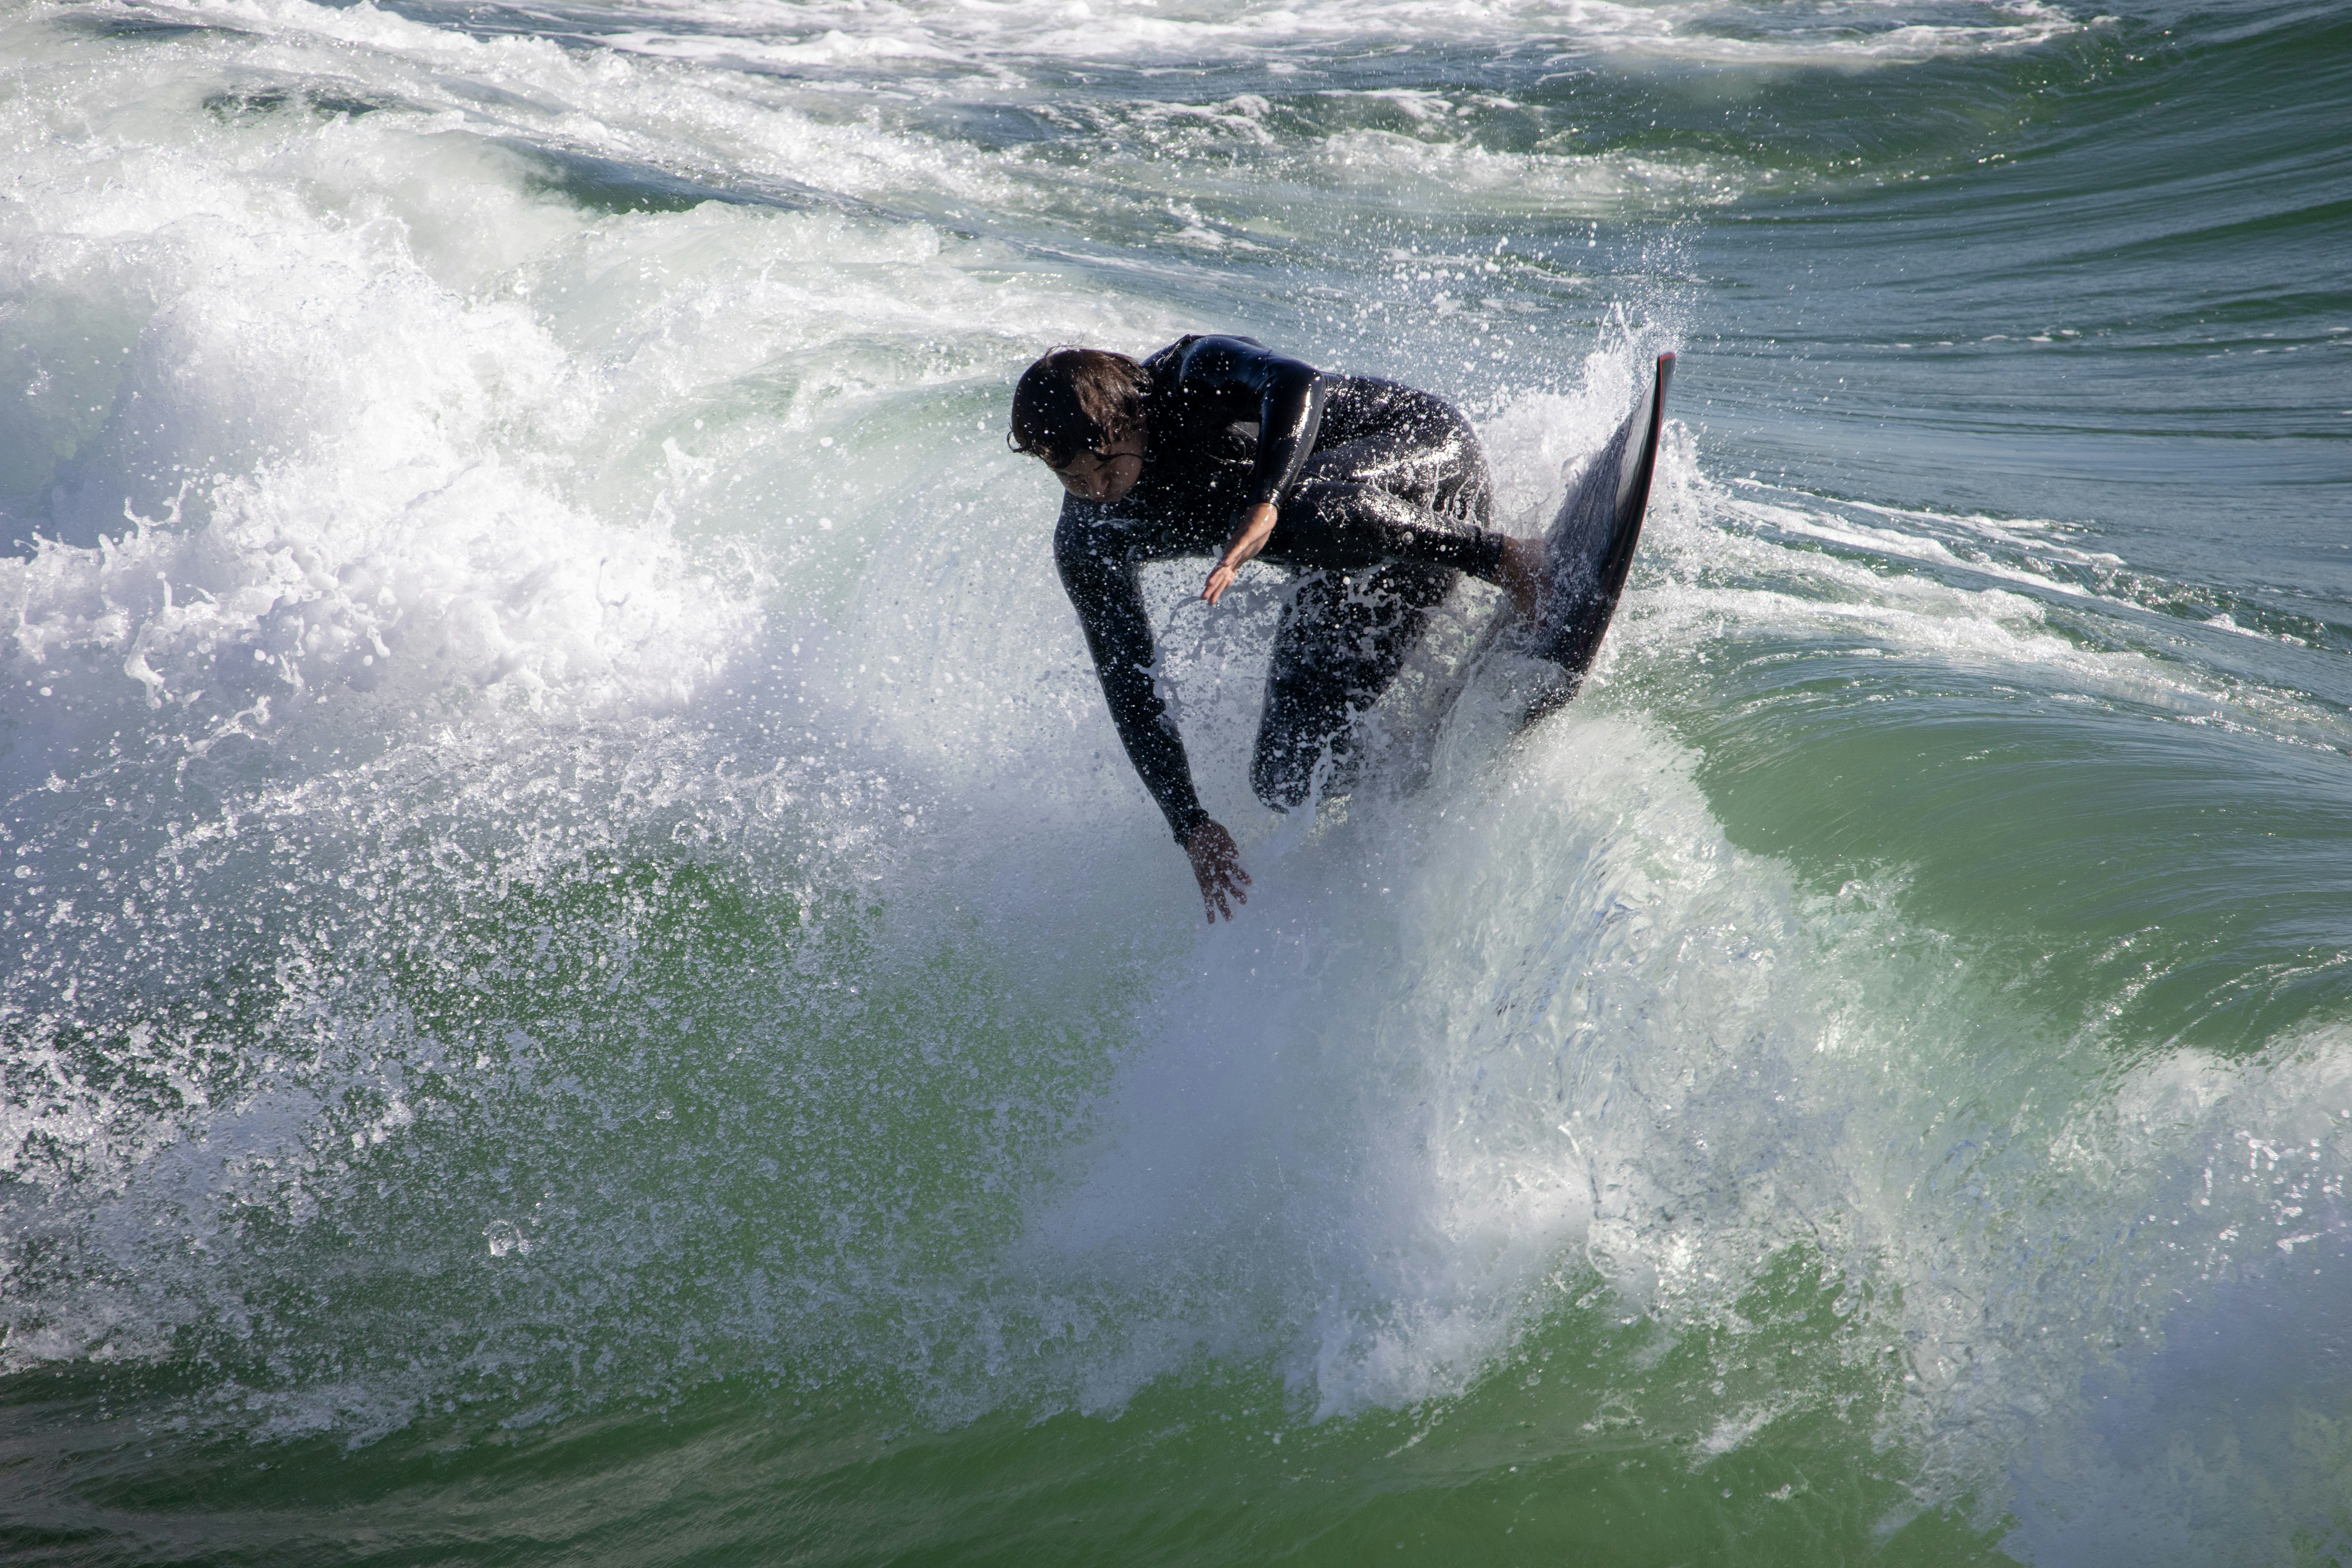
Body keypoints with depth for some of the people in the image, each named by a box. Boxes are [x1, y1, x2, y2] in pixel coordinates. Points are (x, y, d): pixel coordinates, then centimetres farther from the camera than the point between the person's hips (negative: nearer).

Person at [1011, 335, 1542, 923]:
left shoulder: (1198, 373, -20)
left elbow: (1295, 384, -40)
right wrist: (1190, 825, -14)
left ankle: (1506, 559, -26)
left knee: (1310, 514, -40)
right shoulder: (1087, 543, -7)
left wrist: (1267, 505, -55)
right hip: (1352, 576, 6)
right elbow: (1127, 686, -6)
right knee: (1285, 783, -11)